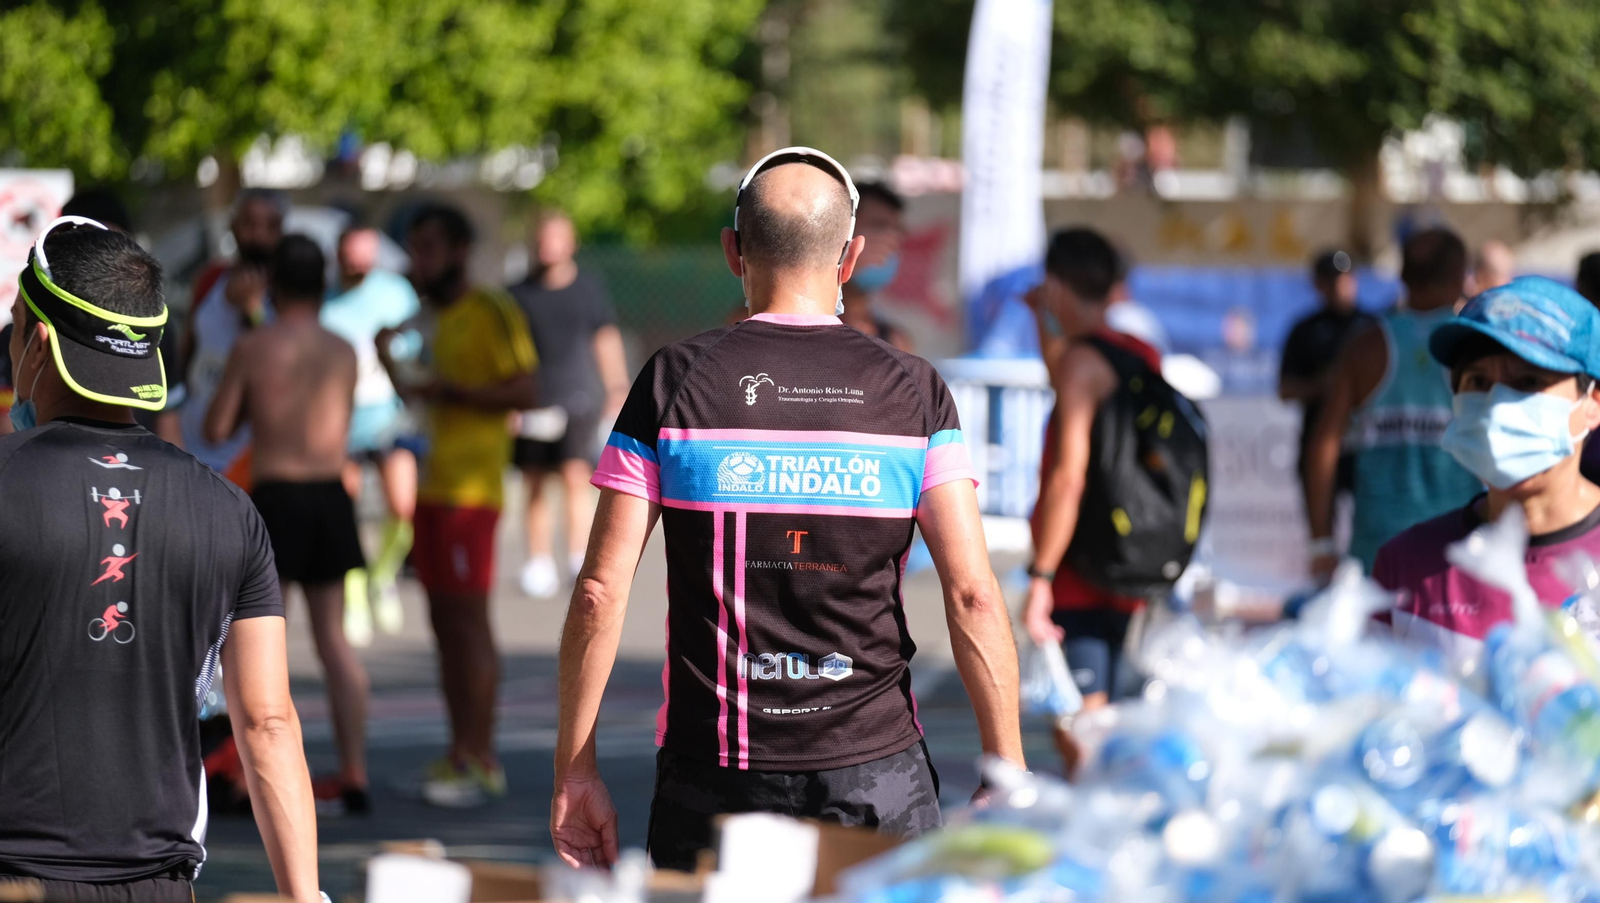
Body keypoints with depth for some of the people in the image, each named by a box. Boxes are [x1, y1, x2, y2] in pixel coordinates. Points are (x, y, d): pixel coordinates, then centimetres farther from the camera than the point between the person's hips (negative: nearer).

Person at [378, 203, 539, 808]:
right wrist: (392, 365, 12)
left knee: (468, 620, -9)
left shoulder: (490, 312, -8)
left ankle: (480, 763, -7)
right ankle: (461, 754, 13)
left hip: (469, 489, -9)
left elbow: (525, 391, -16)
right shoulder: (437, 321, 18)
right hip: (433, 486, 9)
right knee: (444, 623, 9)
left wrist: (450, 392, -20)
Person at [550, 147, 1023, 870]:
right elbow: (974, 597, -6)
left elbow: (600, 592, -3)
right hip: (877, 773, 0)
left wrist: (574, 771, 4)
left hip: (713, 777, 0)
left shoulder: (675, 382, 0)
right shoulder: (914, 391, 1)